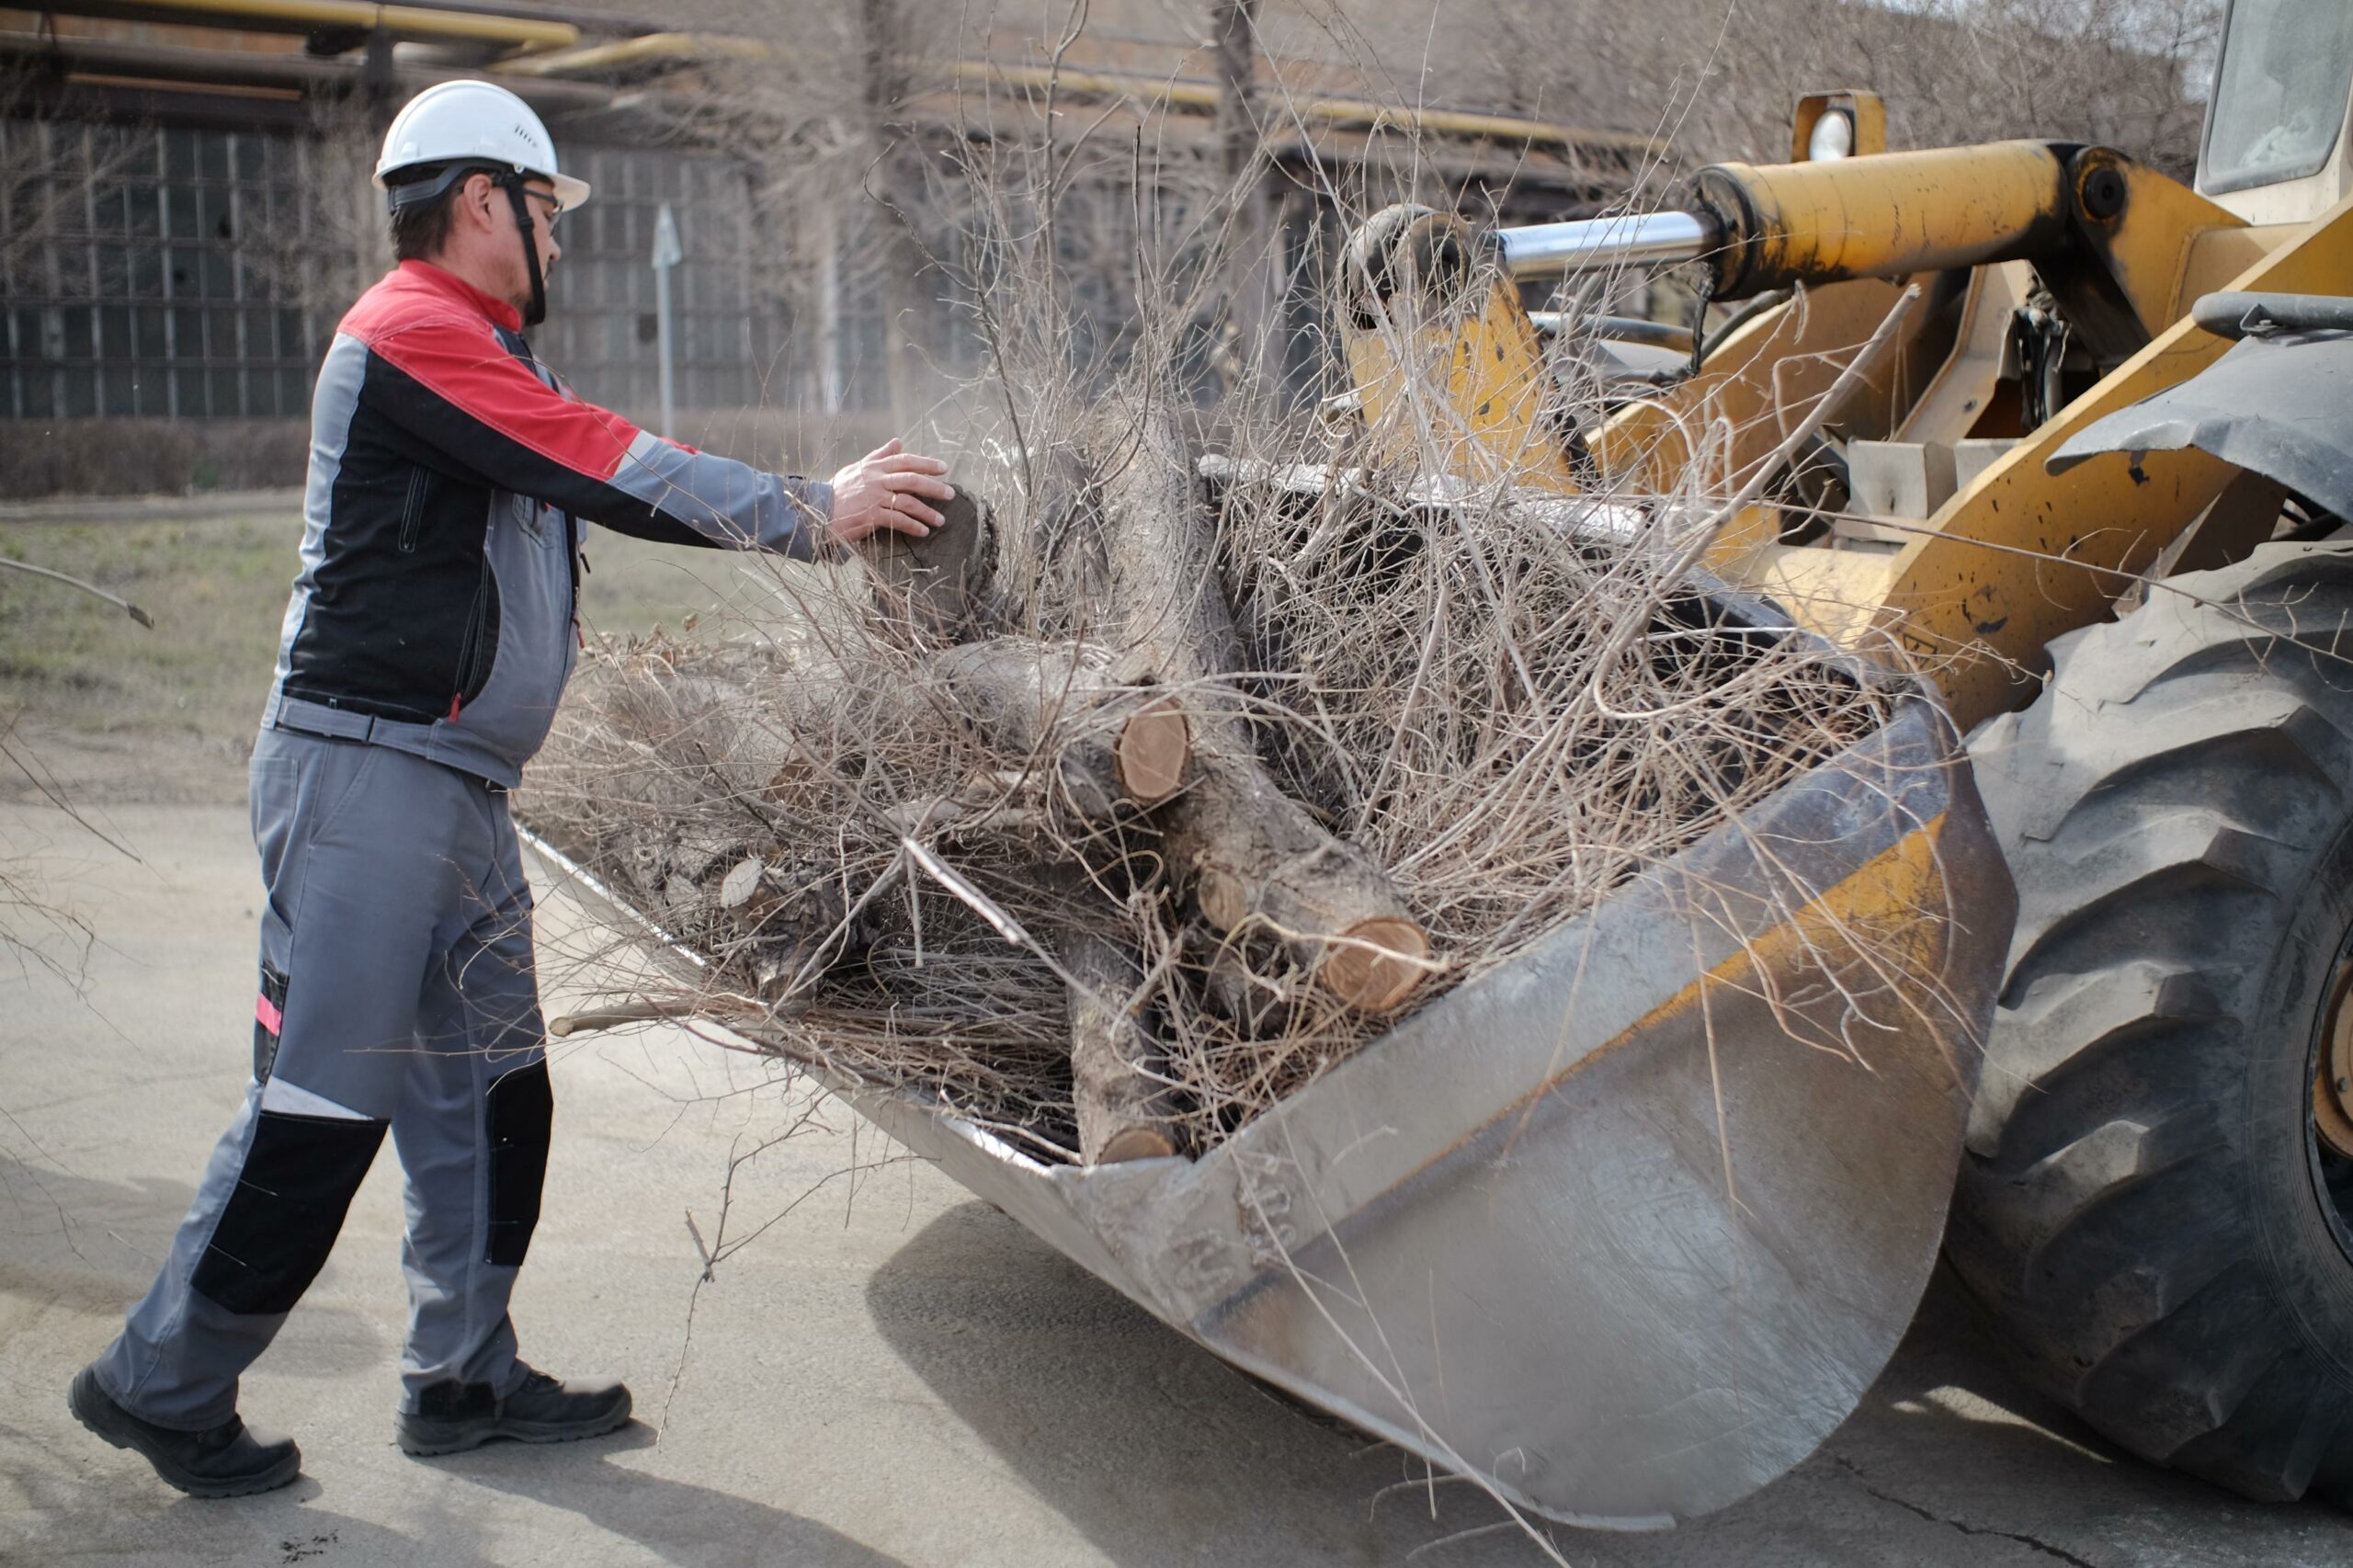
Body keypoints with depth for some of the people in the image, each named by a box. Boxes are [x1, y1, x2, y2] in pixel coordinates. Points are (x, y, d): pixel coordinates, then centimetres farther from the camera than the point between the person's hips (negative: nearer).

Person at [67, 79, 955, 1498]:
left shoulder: (477, 359, 20)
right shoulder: (416, 333, -12)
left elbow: (612, 489, 17)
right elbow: (620, 471, -15)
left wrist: (822, 504, 11)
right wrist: (810, 517, -6)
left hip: (454, 790, 10)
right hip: (368, 777, -10)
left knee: (489, 1089, 13)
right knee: (321, 1108, -4)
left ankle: (464, 1379, 24)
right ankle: (163, 1384, 13)